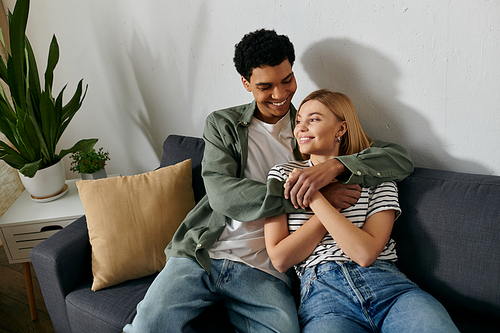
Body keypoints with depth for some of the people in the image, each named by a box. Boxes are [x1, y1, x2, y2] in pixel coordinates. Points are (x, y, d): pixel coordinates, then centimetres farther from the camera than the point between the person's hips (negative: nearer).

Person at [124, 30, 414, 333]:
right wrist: (314, 194, -18)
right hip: (201, 254, 0)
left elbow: (401, 158, -2)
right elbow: (222, 196, -10)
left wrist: (334, 166, -23)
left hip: (264, 270, 0)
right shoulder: (222, 124, 7)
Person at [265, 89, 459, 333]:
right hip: (322, 291, 1)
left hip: (386, 284, 0)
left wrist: (315, 198, -7)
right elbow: (279, 259, 2)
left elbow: (366, 253, -6)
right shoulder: (283, 174, 12)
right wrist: (334, 201, -1)